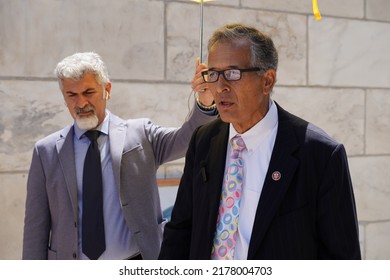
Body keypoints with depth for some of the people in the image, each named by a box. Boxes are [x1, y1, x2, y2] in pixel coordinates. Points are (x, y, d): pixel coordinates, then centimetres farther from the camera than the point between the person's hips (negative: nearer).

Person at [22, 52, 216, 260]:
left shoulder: (140, 134, 0)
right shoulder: (46, 151, 1)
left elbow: (188, 139, -14)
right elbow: (36, 226, 2)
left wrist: (204, 102, -32)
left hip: (136, 267, 0)